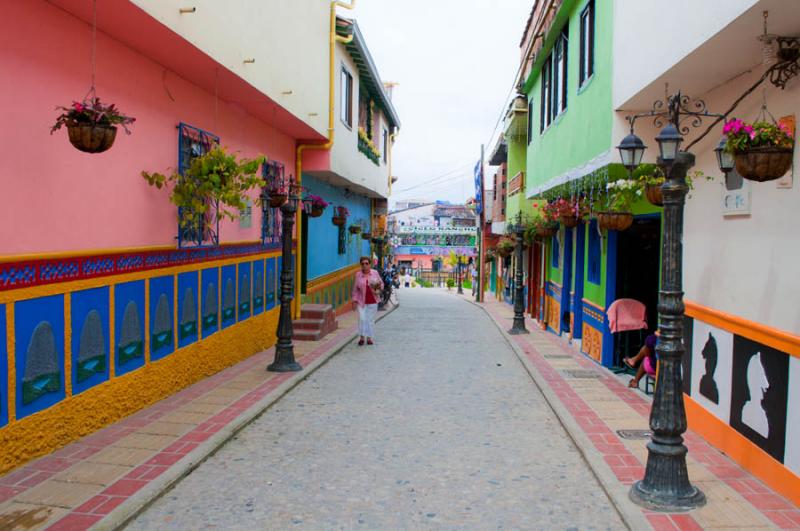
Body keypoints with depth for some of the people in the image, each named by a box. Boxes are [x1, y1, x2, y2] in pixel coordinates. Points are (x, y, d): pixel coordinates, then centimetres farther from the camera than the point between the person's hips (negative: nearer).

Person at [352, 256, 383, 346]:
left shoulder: (375, 273, 1)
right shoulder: (358, 274, -1)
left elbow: (381, 283, 10)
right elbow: (355, 289, 3)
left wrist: (379, 287, -14)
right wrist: (354, 300, 0)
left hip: (373, 301, 1)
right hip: (361, 301, -1)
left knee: (371, 320, 6)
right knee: (362, 318, -9)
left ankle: (369, 338, 17)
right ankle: (362, 337, 6)